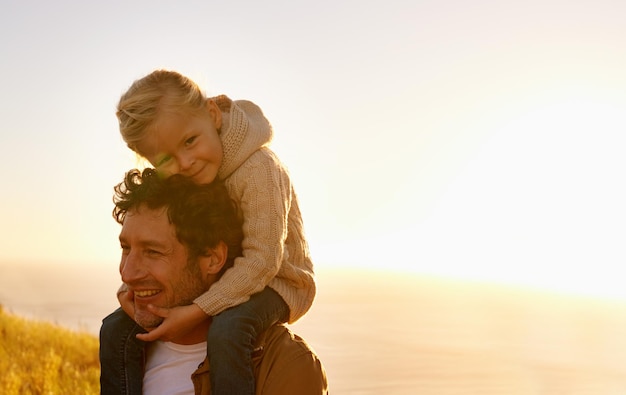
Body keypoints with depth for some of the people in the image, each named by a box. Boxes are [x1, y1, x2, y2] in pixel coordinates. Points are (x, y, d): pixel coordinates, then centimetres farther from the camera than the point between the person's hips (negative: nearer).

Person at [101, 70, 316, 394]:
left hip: (271, 282, -7)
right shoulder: (169, 181, -6)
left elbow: (261, 259, -31)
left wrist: (197, 311, -34)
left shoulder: (258, 169, -29)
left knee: (226, 333, -39)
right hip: (216, 282, 7)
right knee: (116, 330, 2)